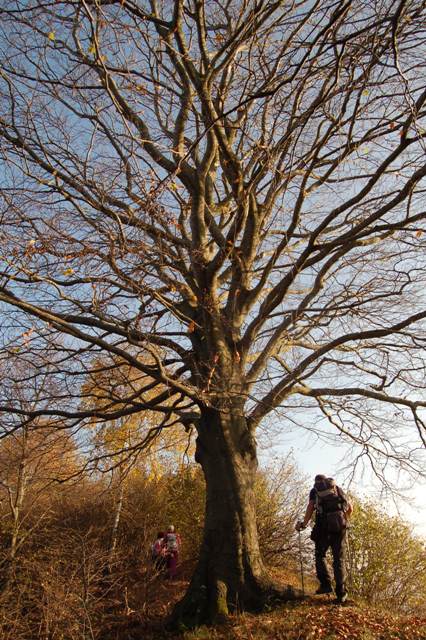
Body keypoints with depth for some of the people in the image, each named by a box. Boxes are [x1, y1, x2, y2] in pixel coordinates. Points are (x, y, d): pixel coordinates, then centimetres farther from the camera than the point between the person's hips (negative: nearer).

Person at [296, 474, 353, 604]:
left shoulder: (314, 490, 16)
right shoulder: (337, 488, 22)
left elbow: (311, 506, -1)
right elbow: (350, 507, 16)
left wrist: (304, 524, 5)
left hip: (323, 524, -2)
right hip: (340, 525, 2)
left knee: (320, 555, 15)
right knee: (339, 558, 8)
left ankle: (326, 584, 1)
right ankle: (341, 593, 3)